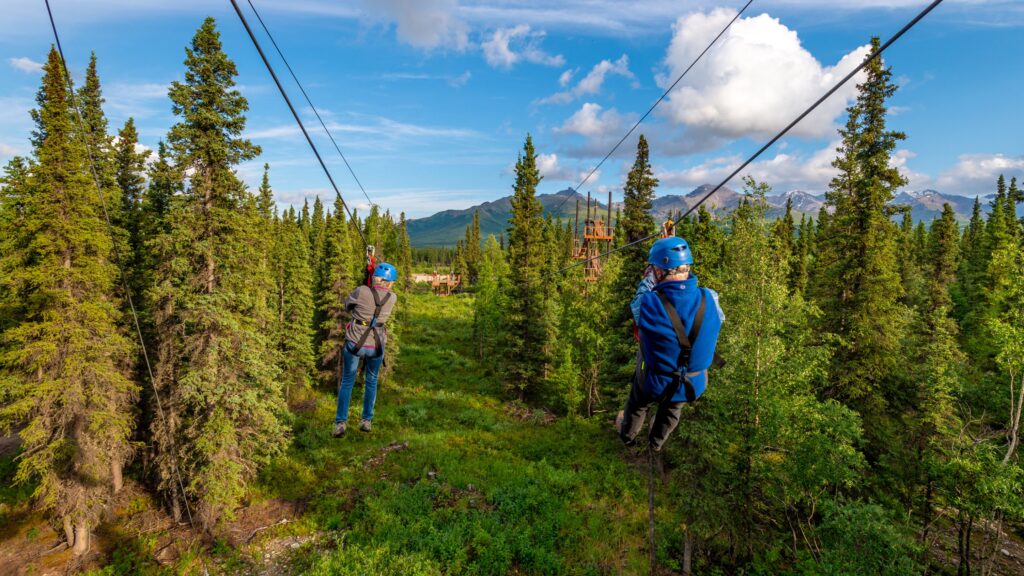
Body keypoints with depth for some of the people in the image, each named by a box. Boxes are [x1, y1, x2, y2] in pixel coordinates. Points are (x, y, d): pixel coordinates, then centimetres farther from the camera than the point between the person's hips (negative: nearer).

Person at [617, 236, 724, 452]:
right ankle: (656, 442, 63)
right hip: (693, 385, 3)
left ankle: (627, 435, 62)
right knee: (671, 411, 36)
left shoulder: (648, 304, -34)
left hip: (655, 384, -2)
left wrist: (649, 276, 2)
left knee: (637, 406, 33)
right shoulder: (710, 299, -24)